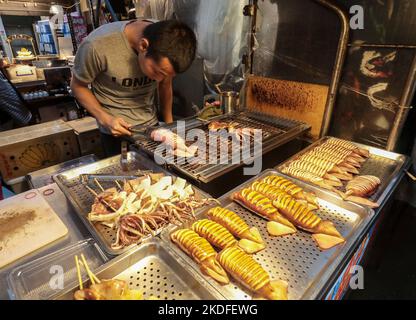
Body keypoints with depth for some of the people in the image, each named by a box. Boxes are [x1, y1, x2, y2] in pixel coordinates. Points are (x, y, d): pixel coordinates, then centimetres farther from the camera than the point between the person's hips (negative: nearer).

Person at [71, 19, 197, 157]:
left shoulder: (168, 46, -15)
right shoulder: (97, 45, -26)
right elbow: (78, 86, -9)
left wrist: (169, 125, 6)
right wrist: (104, 119, -21)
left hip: (152, 125, 3)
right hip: (117, 130, -3)